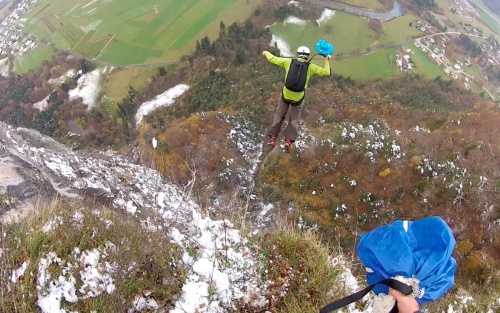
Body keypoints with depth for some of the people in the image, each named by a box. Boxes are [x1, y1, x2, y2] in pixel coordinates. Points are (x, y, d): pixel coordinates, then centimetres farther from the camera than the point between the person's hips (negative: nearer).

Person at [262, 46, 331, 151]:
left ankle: (272, 138, 12)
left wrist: (266, 53, 25)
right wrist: (326, 60, 14)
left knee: (279, 116, 21)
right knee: (294, 120, 15)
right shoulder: (310, 67, -6)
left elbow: (273, 59, 5)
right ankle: (289, 141, -5)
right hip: (299, 97, -1)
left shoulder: (289, 61, -4)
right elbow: (326, 72, -3)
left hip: (286, 94, 1)